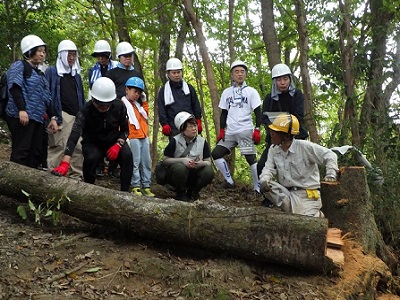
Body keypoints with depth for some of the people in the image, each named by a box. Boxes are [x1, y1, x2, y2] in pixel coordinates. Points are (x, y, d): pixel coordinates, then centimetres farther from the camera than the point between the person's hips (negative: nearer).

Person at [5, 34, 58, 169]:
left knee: (36, 154, 4)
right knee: (21, 153, -12)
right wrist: (22, 110, -24)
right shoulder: (19, 65, 3)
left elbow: (46, 98, 23)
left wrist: (52, 117, 15)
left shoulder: (40, 74, 25)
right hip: (22, 116, -8)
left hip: (37, 118, 8)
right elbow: (15, 87, -12)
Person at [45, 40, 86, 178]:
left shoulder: (76, 74, 22)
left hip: (76, 117, 6)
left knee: (79, 147, 3)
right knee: (57, 147, -9)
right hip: (60, 116, -6)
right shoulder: (51, 71, 5)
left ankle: (77, 175, 11)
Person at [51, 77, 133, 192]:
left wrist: (118, 145, -23)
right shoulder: (85, 111, -25)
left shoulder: (119, 107, -17)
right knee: (91, 158, -34)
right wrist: (65, 163, -48)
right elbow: (74, 136, -36)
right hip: (92, 143, -2)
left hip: (114, 142, 2)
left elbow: (125, 130, -2)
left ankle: (125, 191, -16)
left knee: (127, 155, -28)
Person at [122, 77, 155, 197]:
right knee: (135, 162, -7)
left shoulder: (138, 104, 23)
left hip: (144, 136, 8)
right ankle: (135, 187, 0)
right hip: (133, 137, -8)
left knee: (147, 162, 7)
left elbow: (146, 114, 25)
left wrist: (144, 101, 18)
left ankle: (146, 186, 12)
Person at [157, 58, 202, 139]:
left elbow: (196, 106, 14)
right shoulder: (163, 90, 9)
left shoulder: (189, 88, 13)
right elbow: (161, 110, 6)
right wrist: (165, 124, -4)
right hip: (174, 128, -2)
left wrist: (198, 122, 6)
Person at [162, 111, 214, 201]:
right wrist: (182, 160, -23)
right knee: (180, 167, -37)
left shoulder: (202, 141, -1)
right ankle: (180, 193, -8)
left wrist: (202, 163, -24)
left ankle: (193, 191, 2)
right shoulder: (175, 141, -10)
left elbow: (208, 162, 1)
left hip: (194, 175, 3)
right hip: (176, 173, -3)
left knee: (209, 171, -26)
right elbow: (165, 160, -10)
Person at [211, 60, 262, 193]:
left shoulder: (251, 91, 4)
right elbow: (224, 113, 16)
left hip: (246, 131, -4)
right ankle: (229, 181, 7)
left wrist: (257, 130, -10)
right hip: (230, 132, 5)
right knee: (216, 154, -3)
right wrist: (221, 130, 6)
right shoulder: (226, 92, 13)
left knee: (251, 158, -8)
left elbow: (258, 112, 1)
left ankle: (258, 188, 1)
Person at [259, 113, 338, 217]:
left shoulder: (304, 146, -13)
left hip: (307, 194, -4)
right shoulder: (273, 149, 3)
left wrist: (330, 174, -24)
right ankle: (293, 210, -12)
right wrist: (264, 180, -25)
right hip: (287, 193, 5)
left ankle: (316, 214, 18)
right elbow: (268, 168, -3)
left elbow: (329, 155, -9)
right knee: (267, 186, -21)